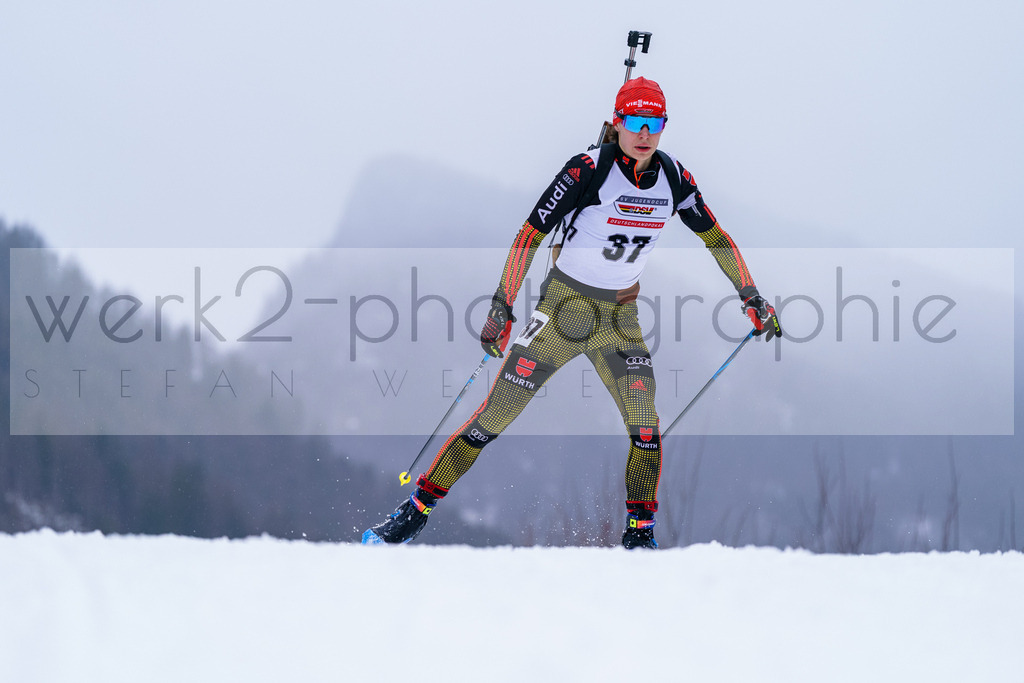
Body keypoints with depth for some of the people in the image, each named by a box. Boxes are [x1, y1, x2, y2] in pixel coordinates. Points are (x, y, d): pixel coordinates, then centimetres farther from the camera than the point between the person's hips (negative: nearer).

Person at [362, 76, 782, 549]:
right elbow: (531, 233, -15)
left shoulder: (674, 178, -5)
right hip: (562, 310, -4)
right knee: (492, 419, -5)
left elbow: (716, 238, 10)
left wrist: (752, 298, 9)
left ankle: (640, 536, -1)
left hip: (619, 319, 4)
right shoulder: (588, 169, -18)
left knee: (645, 428, -14)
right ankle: (415, 512, 5)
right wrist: (501, 307, -19)